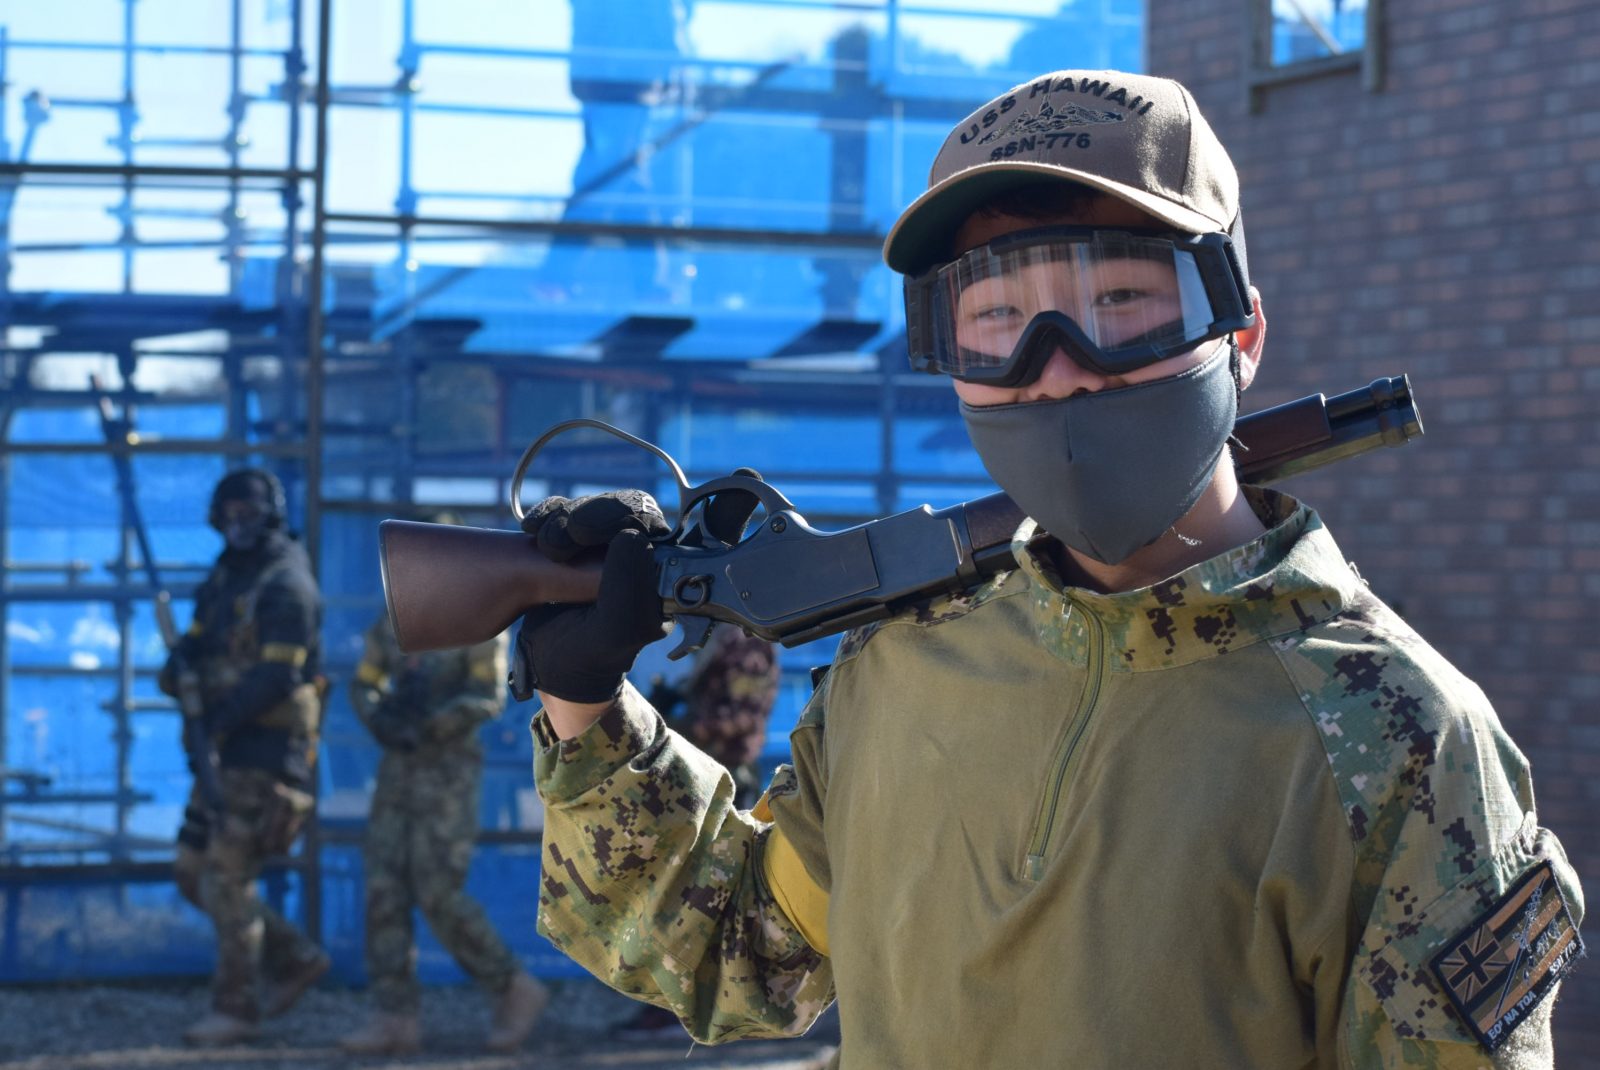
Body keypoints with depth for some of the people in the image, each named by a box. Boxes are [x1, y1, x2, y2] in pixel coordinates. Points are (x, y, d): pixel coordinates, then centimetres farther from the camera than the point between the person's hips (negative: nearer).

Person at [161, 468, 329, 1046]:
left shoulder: (286, 586, -13)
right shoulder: (226, 576, 14)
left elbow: (277, 676, -21)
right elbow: (195, 643, 13)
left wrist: (217, 722, -23)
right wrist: (177, 665, -11)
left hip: (266, 752, -9)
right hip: (227, 750, 9)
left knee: (227, 877, -8)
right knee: (194, 874, 11)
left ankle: (235, 1009, 1)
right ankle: (295, 959, 21)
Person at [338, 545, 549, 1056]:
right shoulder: (393, 621, 11)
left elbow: (489, 697, -15)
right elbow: (363, 685, 11)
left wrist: (431, 721, -25)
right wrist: (379, 718, -10)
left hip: (448, 770, -6)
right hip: (398, 767, 6)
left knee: (438, 894, -10)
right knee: (384, 890, -1)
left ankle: (514, 989, 5)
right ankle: (396, 1018, 2)